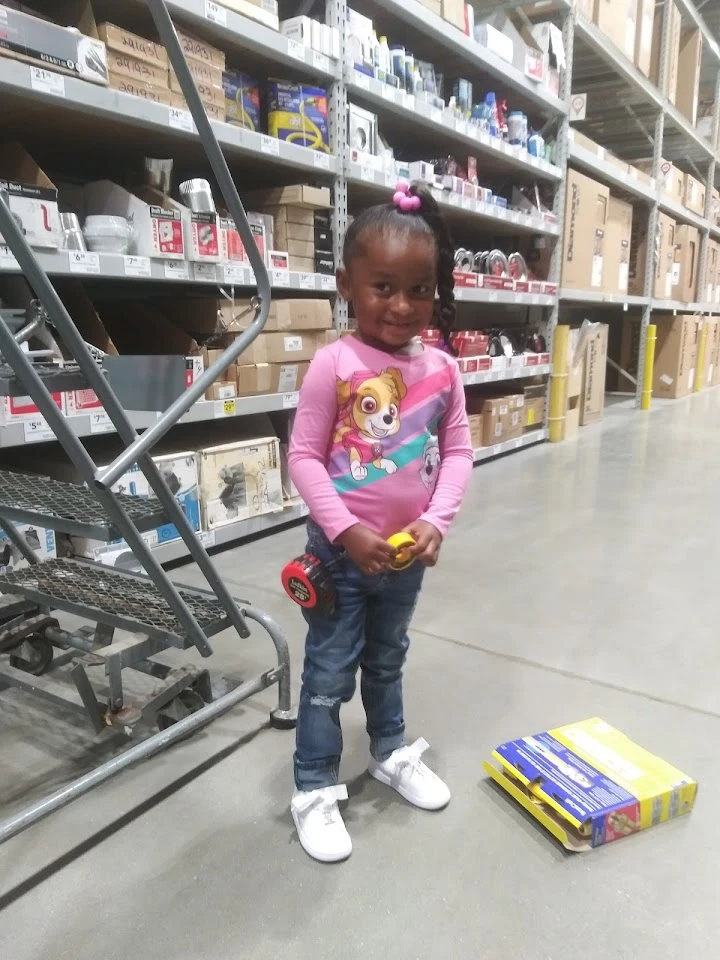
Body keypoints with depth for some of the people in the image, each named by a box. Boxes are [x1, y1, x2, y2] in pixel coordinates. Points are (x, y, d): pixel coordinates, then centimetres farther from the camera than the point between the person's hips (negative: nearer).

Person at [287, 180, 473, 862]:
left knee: (387, 659, 26)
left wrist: (436, 520, -12)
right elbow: (304, 457, -15)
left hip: (407, 551, 5)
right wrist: (346, 530, -22)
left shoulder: (441, 370, -2)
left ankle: (390, 753, 49)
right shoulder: (334, 365, -16)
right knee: (329, 674, 8)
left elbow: (457, 450, 1)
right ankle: (314, 790, 28)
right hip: (341, 550, -4)